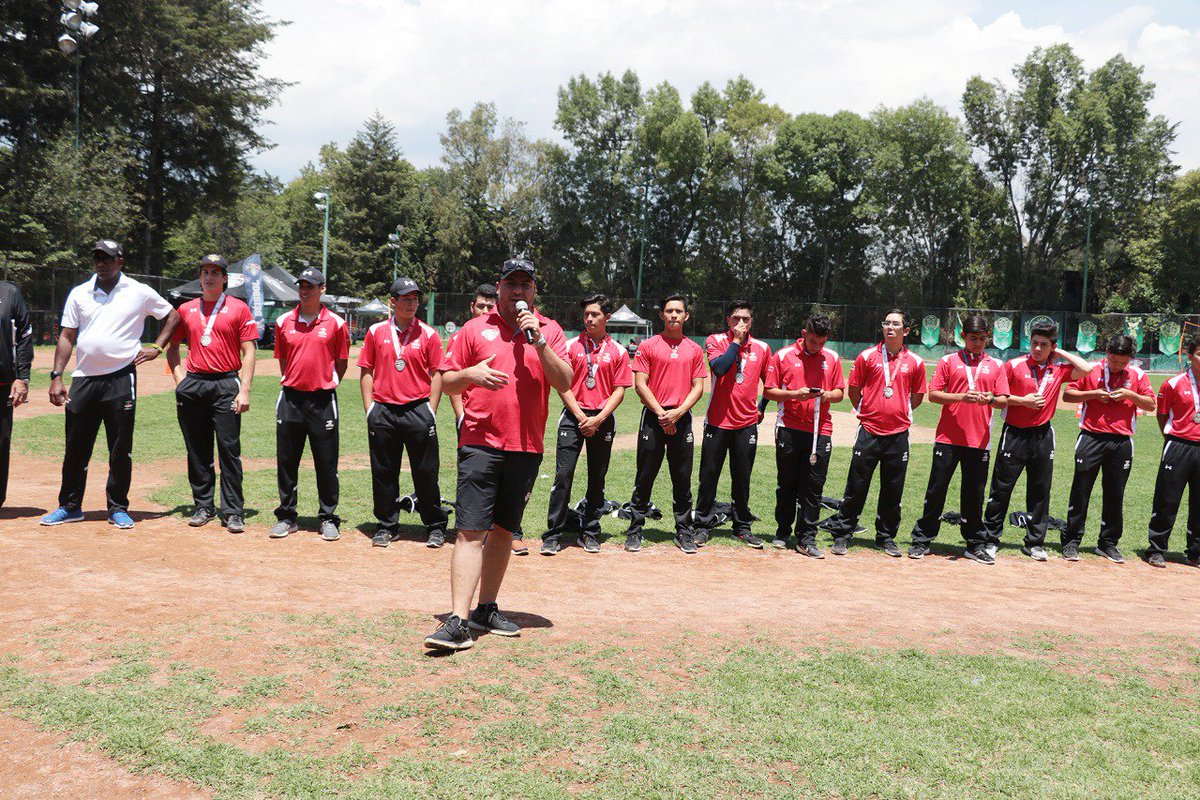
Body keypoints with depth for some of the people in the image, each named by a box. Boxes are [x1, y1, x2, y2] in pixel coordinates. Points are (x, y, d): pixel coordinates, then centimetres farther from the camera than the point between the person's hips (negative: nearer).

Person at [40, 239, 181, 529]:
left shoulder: (139, 292, 3)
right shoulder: (79, 293, 9)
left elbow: (173, 315, 14)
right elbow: (67, 337, 8)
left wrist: (157, 347, 3)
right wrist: (56, 377, 1)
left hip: (121, 379, -2)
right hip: (83, 379, 2)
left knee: (120, 450, 2)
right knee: (75, 448, 7)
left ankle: (118, 508, 14)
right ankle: (69, 506, 20)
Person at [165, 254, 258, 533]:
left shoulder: (239, 309, 3)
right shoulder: (186, 310, 14)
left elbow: (248, 353, -1)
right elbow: (172, 347, 20)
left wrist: (244, 390, -10)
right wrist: (180, 380, 6)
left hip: (226, 385, -4)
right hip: (192, 386, 4)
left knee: (229, 449, -6)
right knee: (197, 451, 8)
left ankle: (233, 512, -1)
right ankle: (203, 507, 19)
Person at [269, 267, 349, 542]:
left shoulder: (336, 323, -1)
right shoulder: (284, 322, 7)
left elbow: (342, 362, 6)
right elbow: (283, 360, 17)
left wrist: (327, 385, 5)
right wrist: (291, 382, 12)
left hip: (322, 400, -3)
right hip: (290, 398, 3)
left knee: (326, 463, 3)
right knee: (286, 460, 7)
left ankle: (329, 519, 14)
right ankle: (287, 517, 19)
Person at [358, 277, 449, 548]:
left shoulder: (428, 334, 3)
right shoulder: (376, 331, 7)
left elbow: (437, 374, 3)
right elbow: (367, 371, 9)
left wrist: (431, 410, -3)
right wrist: (369, 407, 2)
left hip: (418, 411, -1)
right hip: (382, 412, 2)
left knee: (426, 472, 2)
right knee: (383, 472, 8)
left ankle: (435, 526, 15)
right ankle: (387, 526, 21)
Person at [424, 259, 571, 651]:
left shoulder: (549, 330, 9)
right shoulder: (476, 328, 6)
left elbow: (565, 382, -3)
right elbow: (445, 382, 7)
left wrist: (539, 340, -12)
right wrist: (469, 375, -14)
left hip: (526, 447, 2)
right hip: (480, 444, -2)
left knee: (503, 529, 11)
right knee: (471, 531, -9)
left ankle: (486, 610, 22)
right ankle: (458, 621, -10)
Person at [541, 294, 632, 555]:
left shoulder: (618, 351, 6)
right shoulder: (571, 346, 5)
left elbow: (620, 390, 3)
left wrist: (598, 419, -9)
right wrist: (580, 416, -9)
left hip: (603, 419, 1)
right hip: (573, 416, -1)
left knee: (597, 479, 7)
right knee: (563, 474, -8)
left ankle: (590, 533, 18)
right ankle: (554, 534, -3)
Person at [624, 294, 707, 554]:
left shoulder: (694, 350, 11)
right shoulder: (648, 346, 3)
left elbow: (698, 387, 7)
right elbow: (640, 384, -2)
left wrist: (678, 412, -9)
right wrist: (661, 413, -11)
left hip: (682, 418, 2)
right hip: (653, 416, -2)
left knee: (683, 478, 5)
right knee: (645, 476, 1)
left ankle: (683, 532, 14)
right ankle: (635, 530, 9)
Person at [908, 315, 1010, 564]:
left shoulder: (996, 366, 12)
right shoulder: (948, 361, 5)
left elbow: (1004, 400, 6)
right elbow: (933, 394, -1)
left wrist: (990, 399, -16)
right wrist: (961, 397, -17)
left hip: (979, 440, 2)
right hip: (948, 438, -2)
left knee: (975, 494, 7)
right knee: (936, 489, 1)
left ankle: (975, 544, 18)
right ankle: (922, 540, 9)